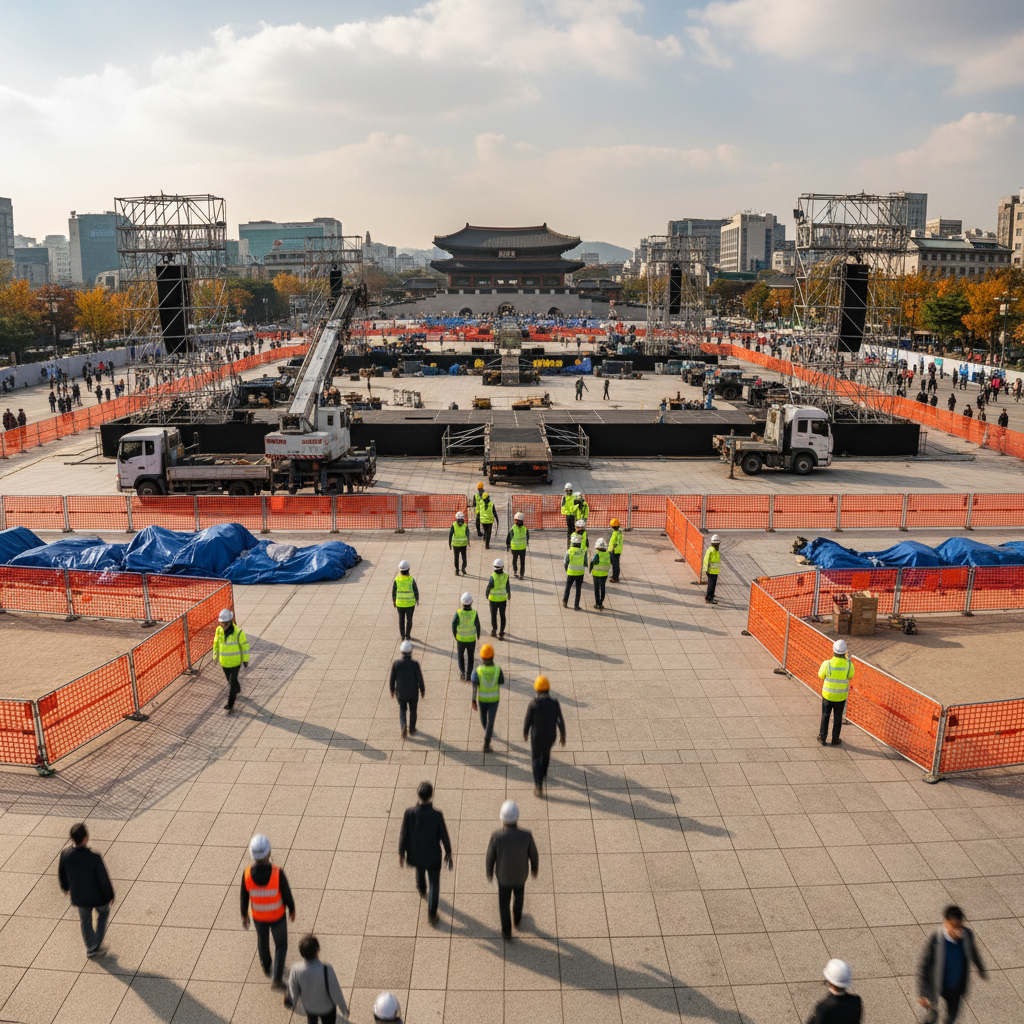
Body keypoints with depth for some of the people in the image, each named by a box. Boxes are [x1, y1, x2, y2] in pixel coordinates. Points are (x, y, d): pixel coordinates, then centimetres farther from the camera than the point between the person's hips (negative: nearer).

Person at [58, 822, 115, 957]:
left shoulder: (66, 855, -24)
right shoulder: (94, 858, -35)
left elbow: (61, 874, -3)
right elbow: (104, 879, -22)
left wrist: (65, 887, 19)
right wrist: (110, 895, -3)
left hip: (79, 897, 3)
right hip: (97, 896, -3)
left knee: (85, 921, 28)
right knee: (103, 913, 30)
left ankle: (90, 949, 46)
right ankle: (97, 944, 36)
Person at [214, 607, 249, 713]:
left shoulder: (238, 632, -23)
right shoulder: (219, 630, -11)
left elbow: (245, 645, -12)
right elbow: (216, 643, 5)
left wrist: (246, 660, -7)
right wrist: (215, 656, 9)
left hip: (235, 661, -5)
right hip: (224, 661, 5)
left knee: (232, 683, -4)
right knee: (230, 678, 26)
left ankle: (230, 705, 3)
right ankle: (237, 690, 56)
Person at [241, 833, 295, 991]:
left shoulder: (247, 874, -32)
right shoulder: (277, 873, -37)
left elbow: (244, 898, -14)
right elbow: (287, 894, -20)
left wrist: (244, 915, 7)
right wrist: (292, 910, 1)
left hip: (258, 915, 2)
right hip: (277, 915, -2)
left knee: (262, 938, 33)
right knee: (281, 944, 25)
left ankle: (266, 966, 58)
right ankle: (276, 978, 24)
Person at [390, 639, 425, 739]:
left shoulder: (395, 664, -18)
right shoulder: (415, 664, -22)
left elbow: (392, 679, -9)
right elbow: (420, 679, -13)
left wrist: (392, 690, 9)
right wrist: (422, 690, 4)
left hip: (401, 693, 1)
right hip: (413, 693, -1)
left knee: (402, 710, 21)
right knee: (413, 710, 21)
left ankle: (403, 726, -2)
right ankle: (411, 730, 34)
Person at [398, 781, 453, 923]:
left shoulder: (409, 813, -26)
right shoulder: (437, 815, -30)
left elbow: (403, 835, -15)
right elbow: (444, 836, -16)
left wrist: (401, 853, 2)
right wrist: (448, 852, 2)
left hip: (416, 853, 3)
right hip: (433, 855, -3)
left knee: (420, 870, 35)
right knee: (434, 883, 19)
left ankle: (422, 890, 63)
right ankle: (431, 914, 24)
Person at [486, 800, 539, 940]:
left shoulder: (496, 837, -35)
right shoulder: (526, 836, -33)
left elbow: (490, 858, -17)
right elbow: (534, 855, -15)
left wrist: (489, 873, 4)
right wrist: (534, 869, 8)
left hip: (503, 875, -1)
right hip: (520, 875, 1)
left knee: (504, 902, 27)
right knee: (518, 895, 33)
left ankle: (506, 931, 37)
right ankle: (517, 918, 58)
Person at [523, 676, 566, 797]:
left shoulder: (532, 704, -23)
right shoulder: (555, 703, -18)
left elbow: (527, 721, -12)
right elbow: (560, 721, -11)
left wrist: (525, 733, 7)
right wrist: (563, 735, 4)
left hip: (536, 736, -2)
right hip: (550, 736, 3)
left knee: (536, 758, 16)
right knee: (546, 752, 31)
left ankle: (538, 785, 8)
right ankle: (543, 773, 55)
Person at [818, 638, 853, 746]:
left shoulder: (827, 664, -25)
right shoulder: (848, 664, -21)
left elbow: (821, 675, -4)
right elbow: (850, 676, 1)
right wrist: (848, 660, 8)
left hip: (827, 695, -1)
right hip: (841, 696, 1)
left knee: (825, 716, 19)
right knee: (838, 718, 20)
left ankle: (822, 738, 29)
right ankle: (835, 740, 31)